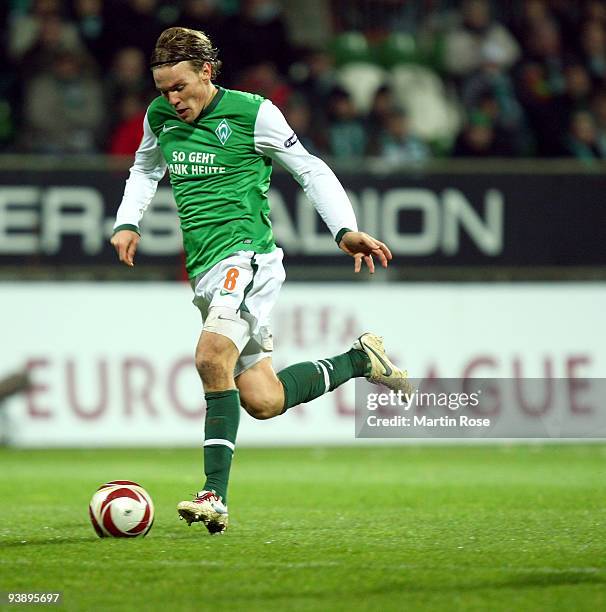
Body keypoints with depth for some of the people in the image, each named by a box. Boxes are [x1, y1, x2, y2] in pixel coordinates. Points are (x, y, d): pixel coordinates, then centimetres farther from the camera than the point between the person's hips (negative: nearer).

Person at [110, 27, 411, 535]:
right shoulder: (159, 117, 11)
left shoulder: (253, 113, -5)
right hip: (205, 269, 7)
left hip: (248, 255, -7)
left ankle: (215, 496, -29)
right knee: (263, 401, 4)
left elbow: (311, 170, 3)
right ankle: (360, 360, 28)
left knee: (212, 356, -30)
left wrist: (346, 230, -8)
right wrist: (127, 222, 15)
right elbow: (145, 169, 31)